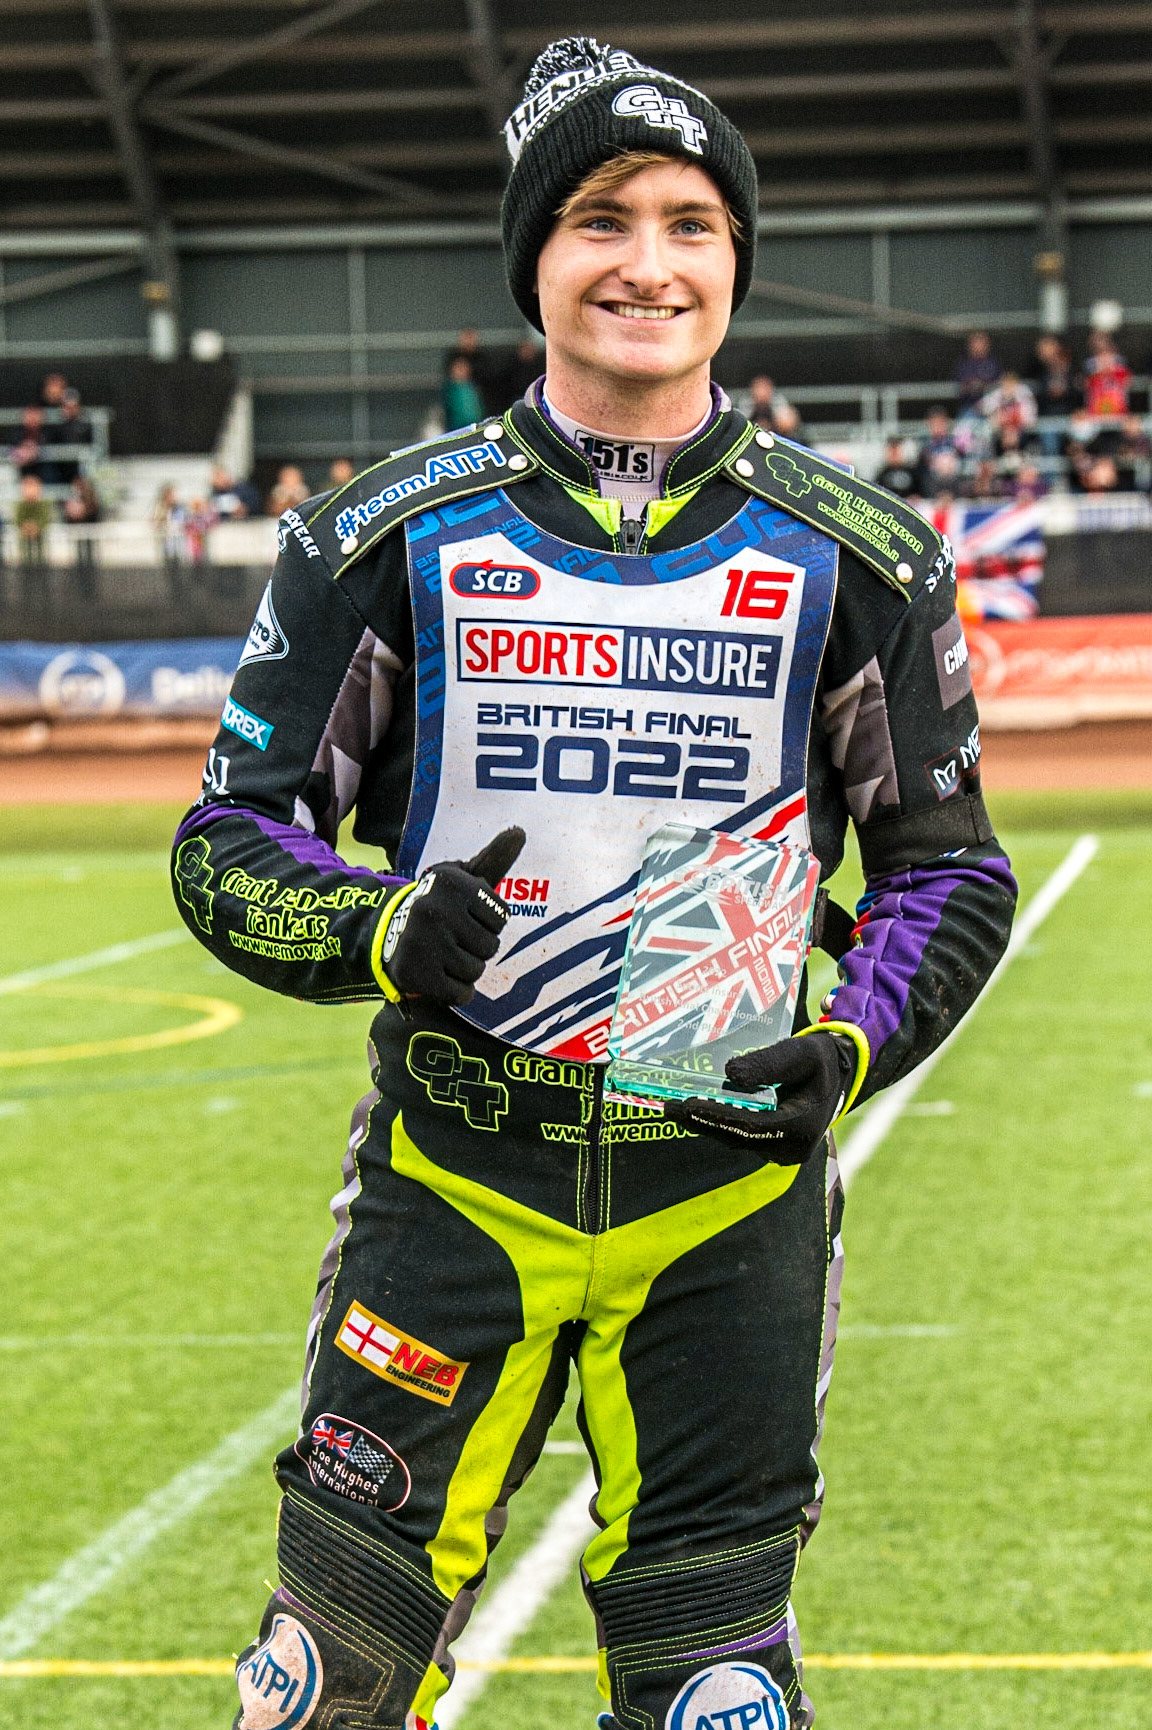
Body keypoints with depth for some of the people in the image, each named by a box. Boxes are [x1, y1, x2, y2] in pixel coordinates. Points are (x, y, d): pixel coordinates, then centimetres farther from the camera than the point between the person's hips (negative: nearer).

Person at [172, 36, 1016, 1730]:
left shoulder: (854, 556, 3)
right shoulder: (392, 538, 2)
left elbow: (949, 865, 11)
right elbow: (231, 839, 4)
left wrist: (853, 1049, -9)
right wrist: (384, 939, -16)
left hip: (731, 1188, 0)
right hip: (454, 1179, 0)